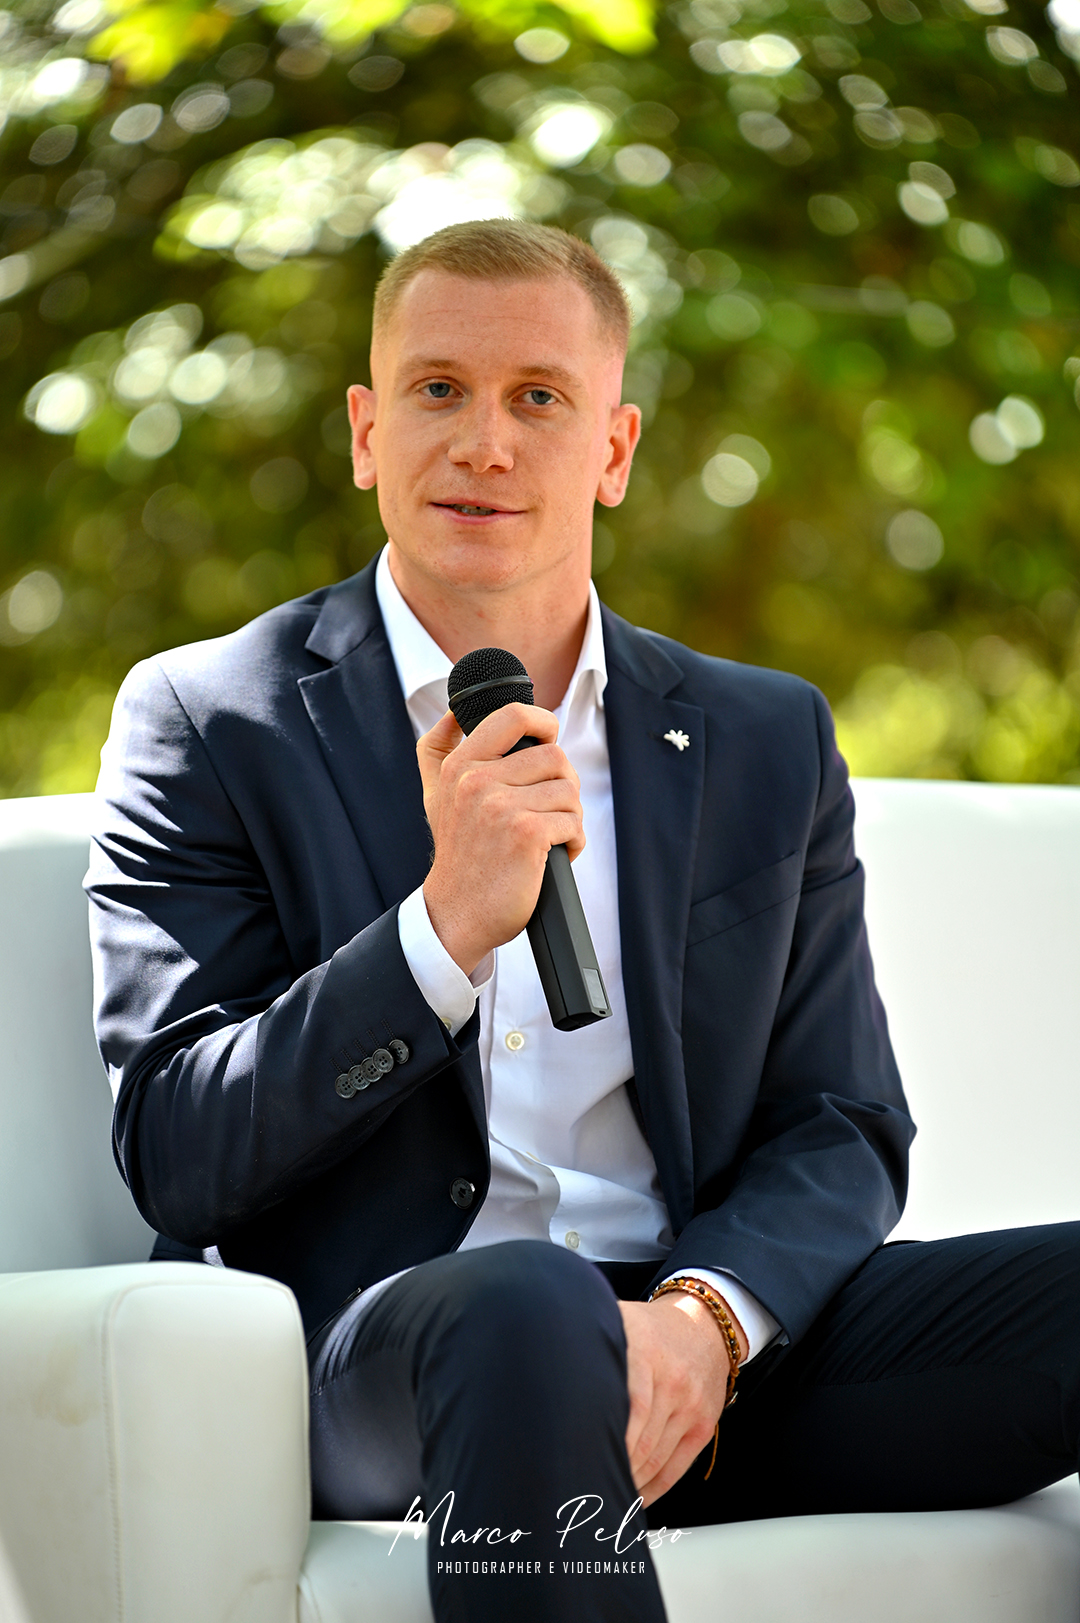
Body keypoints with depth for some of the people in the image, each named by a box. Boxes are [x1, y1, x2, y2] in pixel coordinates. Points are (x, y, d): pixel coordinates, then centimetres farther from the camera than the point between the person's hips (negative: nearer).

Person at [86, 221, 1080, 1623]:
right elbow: (178, 1163, -3)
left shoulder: (770, 744, 16)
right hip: (378, 1343, -3)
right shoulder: (210, 728, 5)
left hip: (711, 1365, 3)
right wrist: (447, 927, -16)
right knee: (527, 1305, -38)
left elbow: (838, 1137, 11)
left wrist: (703, 1317, -12)